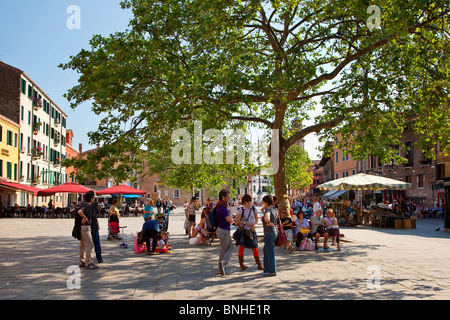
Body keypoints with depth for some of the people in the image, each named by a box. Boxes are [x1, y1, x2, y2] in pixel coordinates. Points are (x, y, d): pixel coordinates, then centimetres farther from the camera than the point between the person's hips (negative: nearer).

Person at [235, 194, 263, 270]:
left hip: (251, 230, 2)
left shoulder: (254, 209, 2)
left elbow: (256, 219, 10)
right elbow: (237, 221, -12)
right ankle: (241, 264, 19)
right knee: (242, 247, 5)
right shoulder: (241, 210, -8)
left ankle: (259, 265, 4)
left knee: (254, 247, 0)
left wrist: (254, 224, -12)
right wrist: (247, 223, -20)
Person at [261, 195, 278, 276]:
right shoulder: (275, 209, 9)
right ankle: (267, 269, 29)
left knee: (270, 252, 0)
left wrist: (268, 223, -19)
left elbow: (266, 218, -37)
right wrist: (263, 210, 14)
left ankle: (272, 271, 8)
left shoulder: (268, 209, -18)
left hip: (269, 233, -9)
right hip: (275, 231, 9)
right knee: (266, 251, 21)